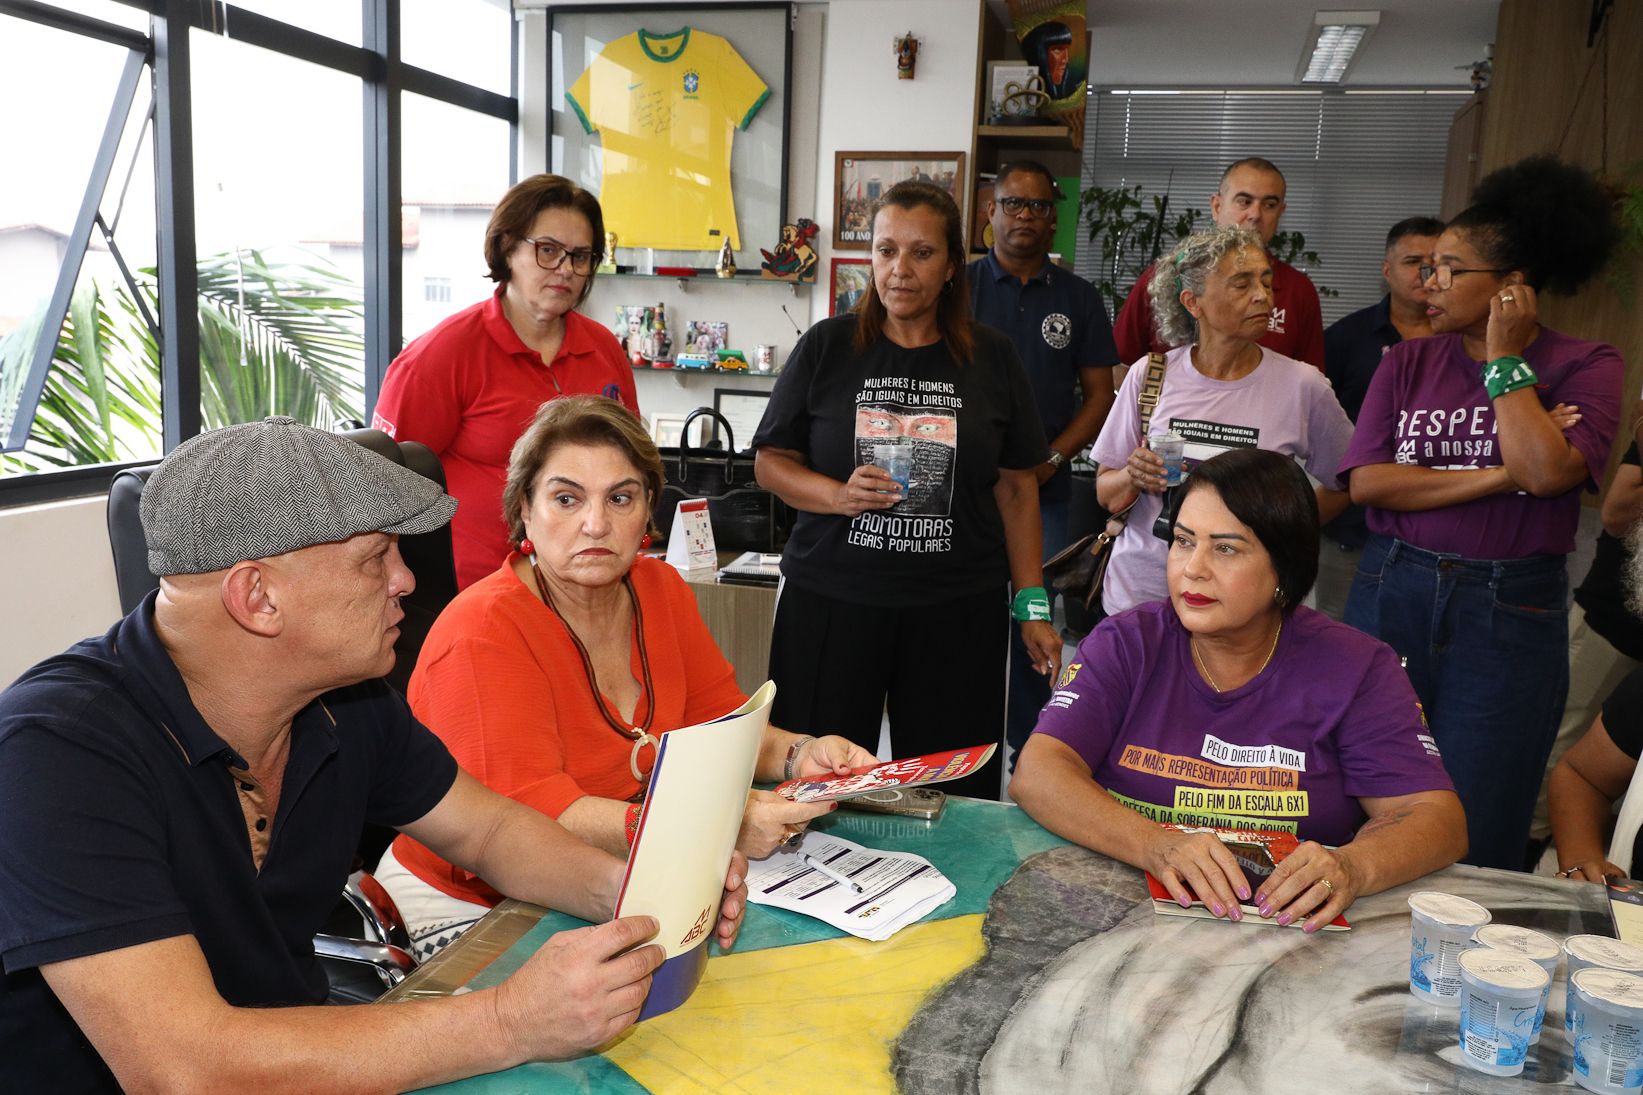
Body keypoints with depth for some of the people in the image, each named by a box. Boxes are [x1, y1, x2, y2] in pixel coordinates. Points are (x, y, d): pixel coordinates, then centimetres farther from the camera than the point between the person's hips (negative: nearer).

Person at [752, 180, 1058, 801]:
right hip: (830, 601, 0)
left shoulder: (991, 360, 7)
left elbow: (1017, 487, 9)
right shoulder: (826, 348, 4)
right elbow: (771, 462, 6)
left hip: (959, 609, 1)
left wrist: (1032, 607, 6)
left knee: (952, 797, 3)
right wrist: (839, 495, -13)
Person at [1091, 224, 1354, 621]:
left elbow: (1345, 486, 10)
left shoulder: (1303, 386, -4)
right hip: (1139, 592, 1)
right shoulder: (1150, 375, -1)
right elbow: (1106, 494, 4)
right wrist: (1133, 479, -15)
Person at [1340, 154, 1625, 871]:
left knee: (1473, 847, 5)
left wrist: (1504, 356, -8)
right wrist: (1502, 475, -11)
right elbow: (1366, 482, -5)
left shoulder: (1586, 366, 1)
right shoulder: (1408, 362, 8)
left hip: (1510, 614, -2)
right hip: (1391, 596, 3)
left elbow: (1550, 471, -18)